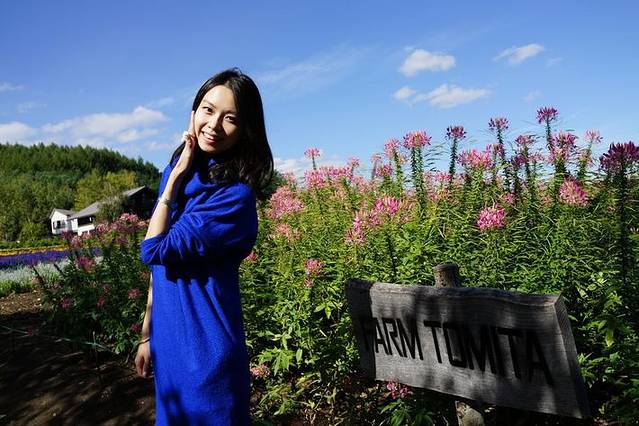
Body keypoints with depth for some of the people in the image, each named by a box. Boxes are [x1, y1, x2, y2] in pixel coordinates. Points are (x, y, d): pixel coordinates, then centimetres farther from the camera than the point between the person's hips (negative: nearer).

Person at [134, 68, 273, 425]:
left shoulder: (235, 194, -19)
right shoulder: (179, 173, 2)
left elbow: (155, 250, -20)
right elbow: (161, 264, 8)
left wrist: (175, 179, -13)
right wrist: (148, 334, 12)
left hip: (206, 345, -7)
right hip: (168, 342, 7)